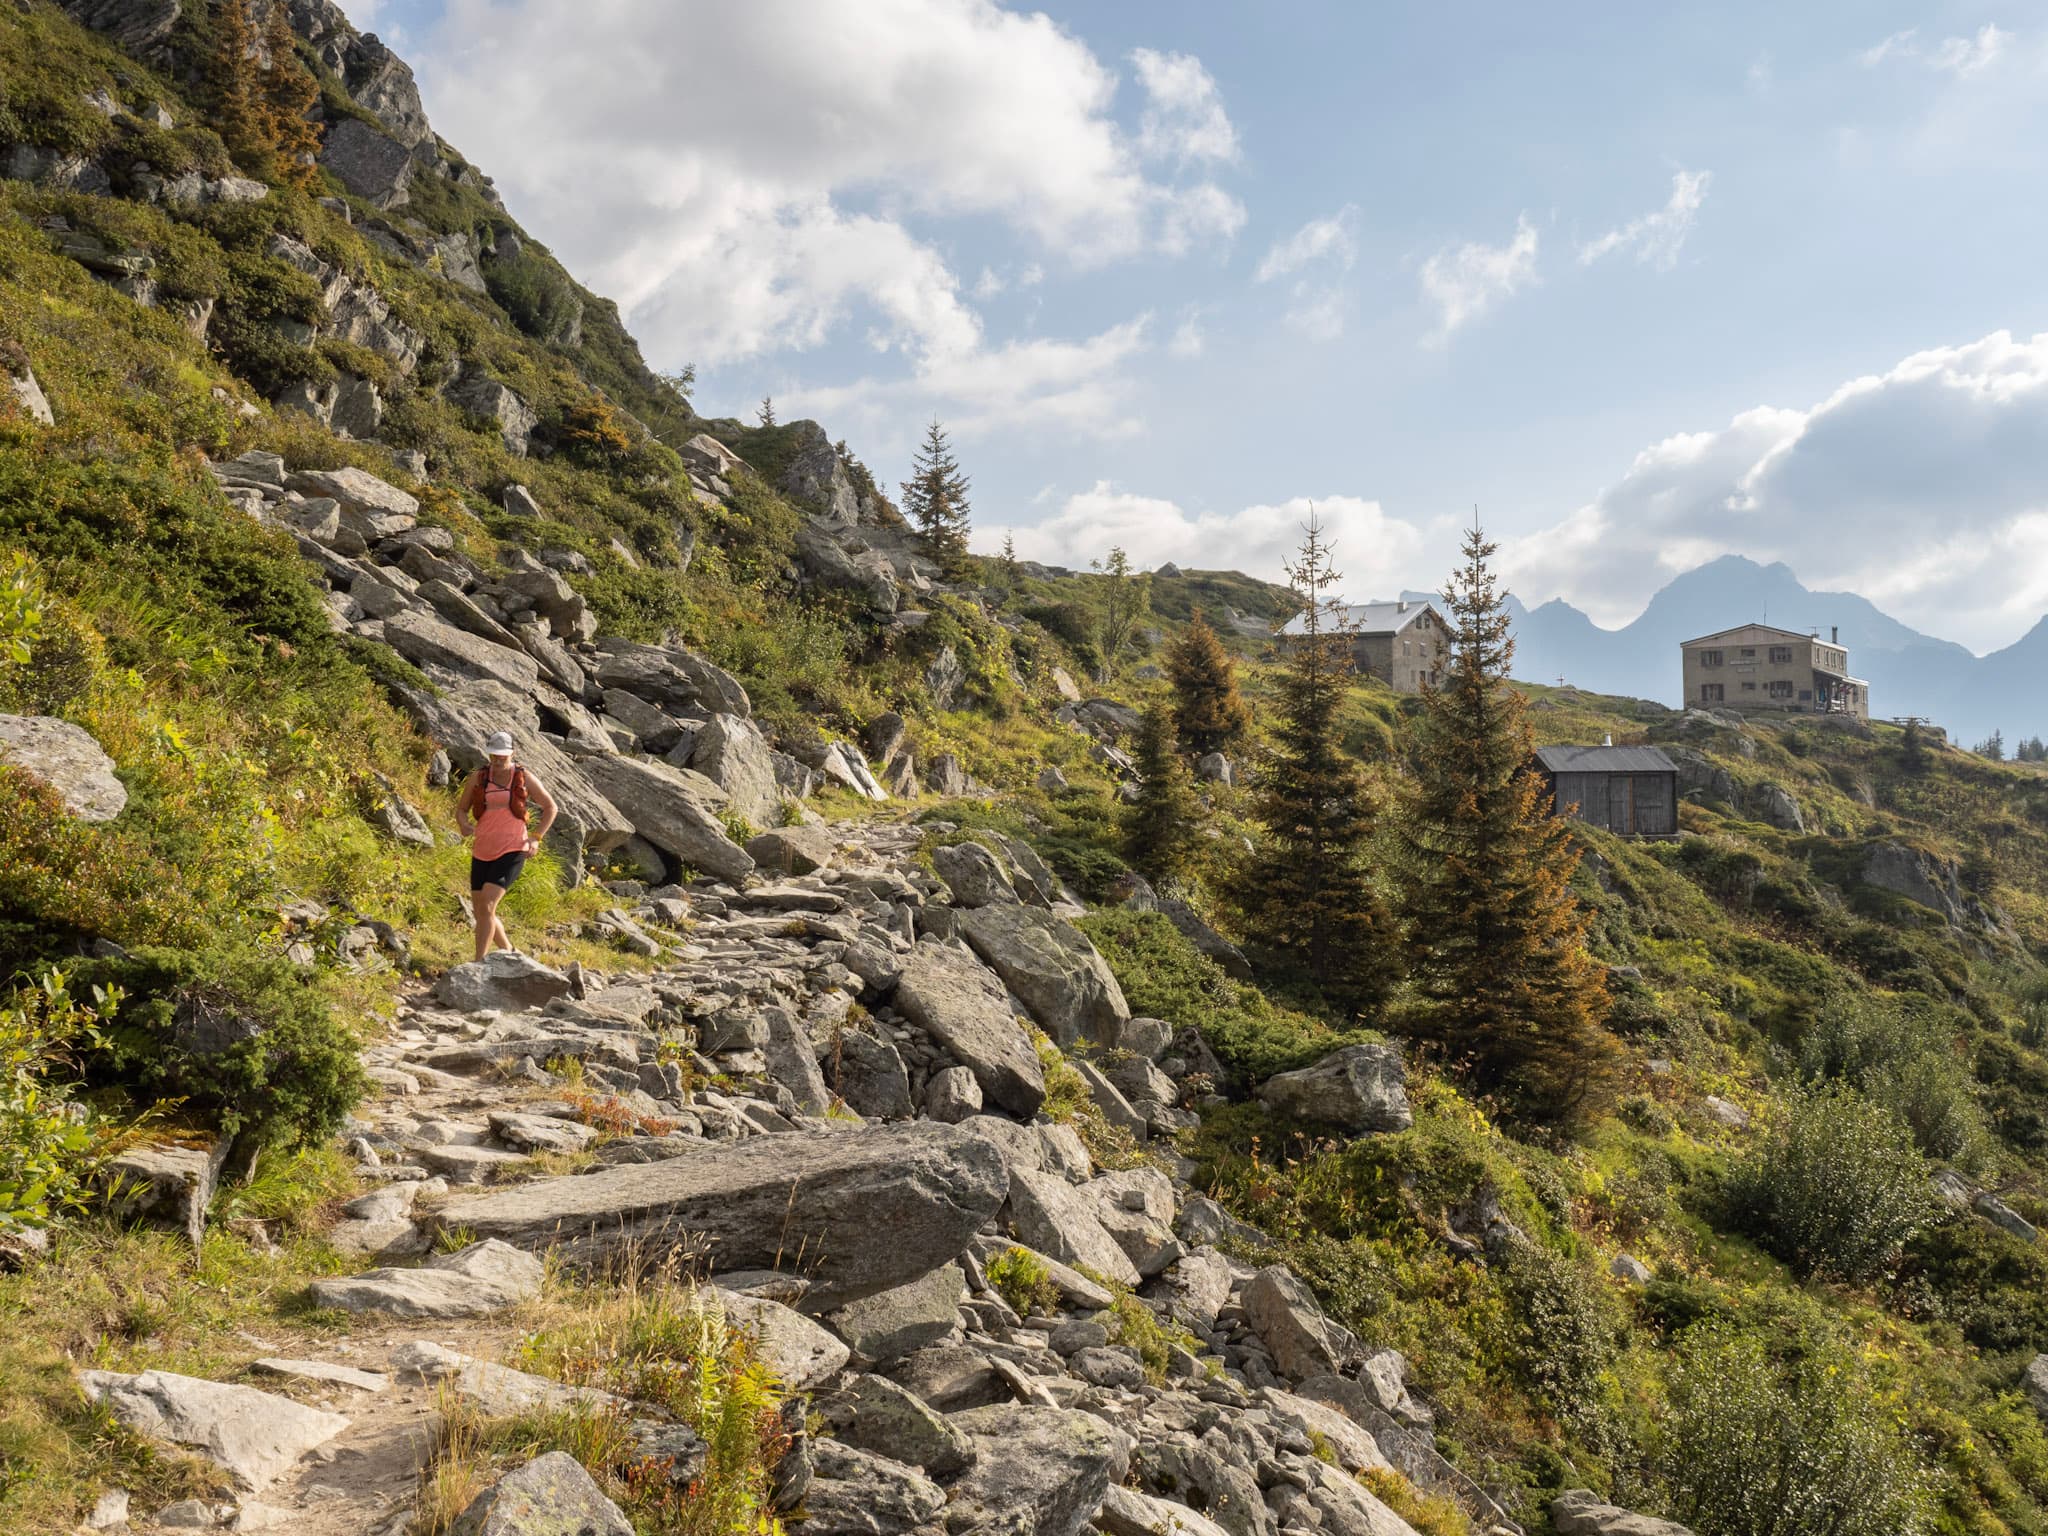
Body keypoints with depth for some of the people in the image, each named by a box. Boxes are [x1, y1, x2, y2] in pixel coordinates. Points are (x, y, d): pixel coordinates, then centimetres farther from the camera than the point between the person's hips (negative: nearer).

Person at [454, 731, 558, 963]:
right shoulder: (478, 778, 4)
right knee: (481, 911, 12)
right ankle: (508, 950, 36)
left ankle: (479, 962, -19)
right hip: (482, 853, 4)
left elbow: (550, 807, 10)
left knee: (486, 905, -20)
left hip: (512, 851, -4)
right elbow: (461, 808, 13)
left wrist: (536, 837, -1)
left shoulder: (524, 778, -1)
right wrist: (463, 823, -10)